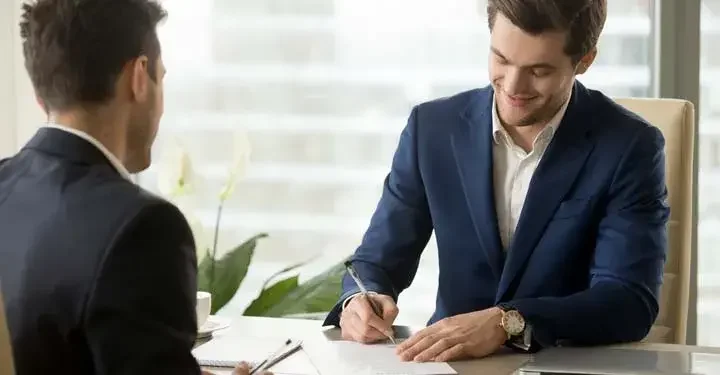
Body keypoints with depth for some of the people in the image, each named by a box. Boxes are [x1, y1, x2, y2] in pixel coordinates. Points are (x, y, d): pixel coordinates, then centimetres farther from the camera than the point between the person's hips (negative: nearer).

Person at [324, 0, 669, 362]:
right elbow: (378, 261, 5)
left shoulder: (629, 147, -8)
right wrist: (360, 302, -18)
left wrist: (506, 323, -31)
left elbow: (631, 302, -17)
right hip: (453, 360, 2)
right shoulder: (434, 127, 0)